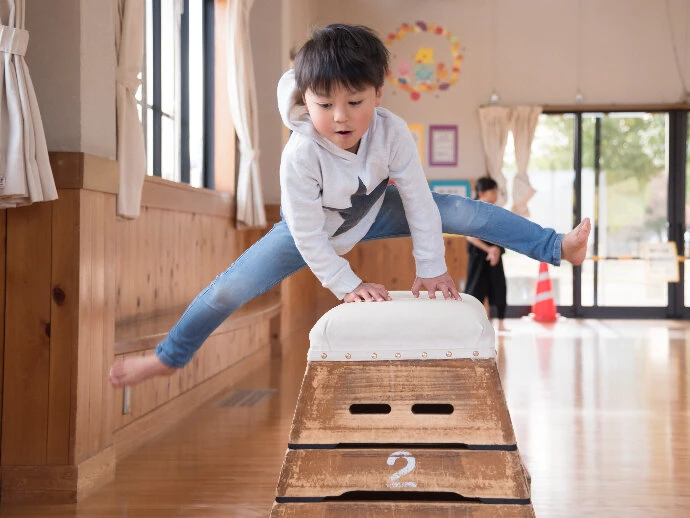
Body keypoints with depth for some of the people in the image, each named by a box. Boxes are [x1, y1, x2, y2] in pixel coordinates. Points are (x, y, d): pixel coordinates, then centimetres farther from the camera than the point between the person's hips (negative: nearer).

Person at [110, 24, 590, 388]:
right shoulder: (301, 155, -38)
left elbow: (418, 199, -23)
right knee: (229, 289, -9)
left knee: (463, 211, -14)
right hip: (314, 230, -2)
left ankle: (559, 247, -2)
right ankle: (169, 356, 12)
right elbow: (306, 234, -28)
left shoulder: (392, 131, -32)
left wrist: (431, 268, -20)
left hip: (374, 212, 2)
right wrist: (347, 284, -24)